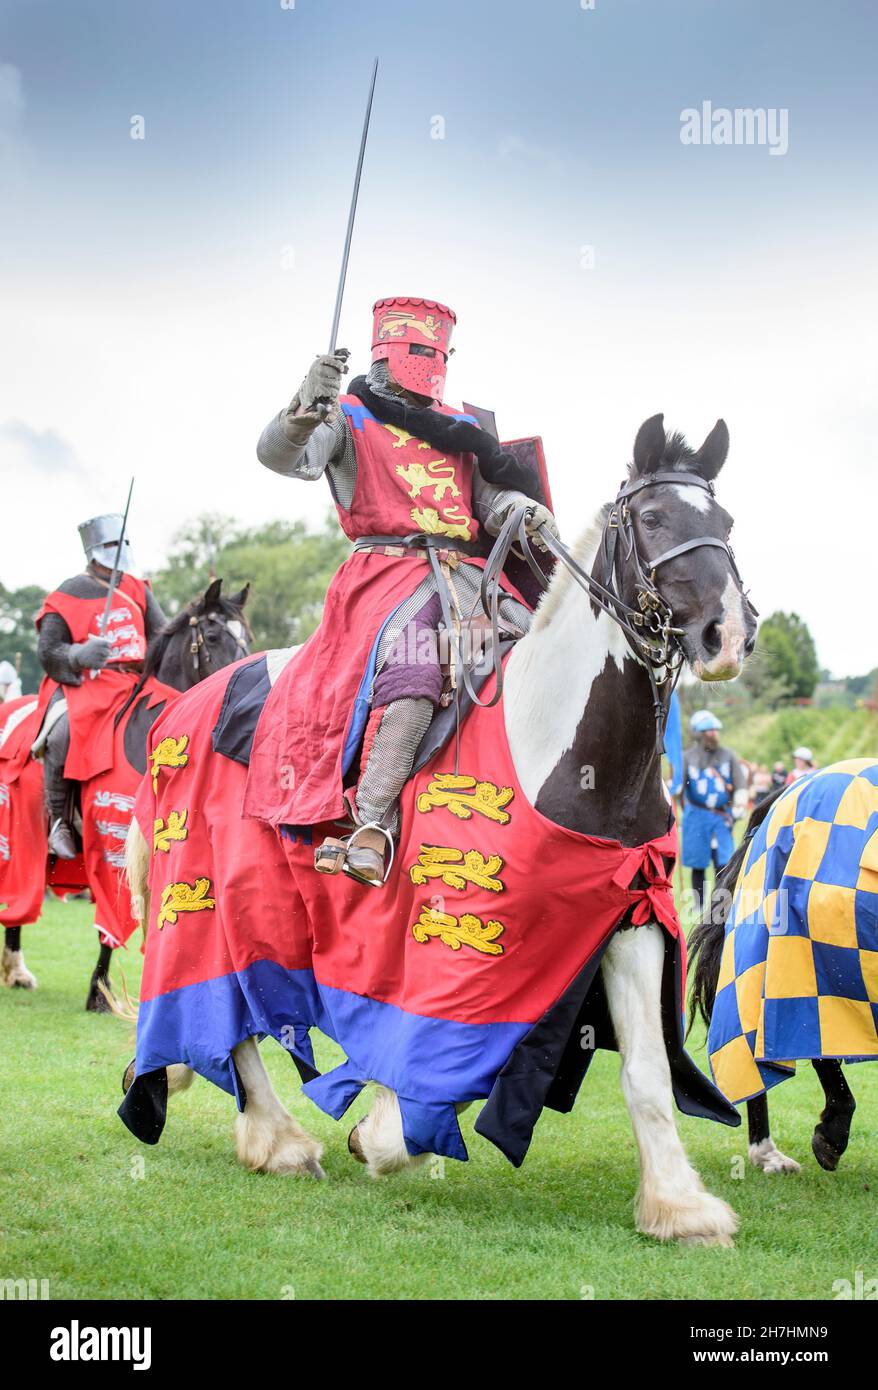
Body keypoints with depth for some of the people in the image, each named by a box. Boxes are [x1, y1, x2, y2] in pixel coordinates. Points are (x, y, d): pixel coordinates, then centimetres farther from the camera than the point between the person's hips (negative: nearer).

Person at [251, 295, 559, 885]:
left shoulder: (462, 430, 26)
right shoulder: (350, 417, 11)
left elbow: (494, 499, 19)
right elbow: (282, 456, -6)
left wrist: (524, 512, -6)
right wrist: (305, 411, -28)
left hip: (465, 571, 6)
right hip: (387, 569, -6)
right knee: (411, 678, -33)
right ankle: (372, 824, -37)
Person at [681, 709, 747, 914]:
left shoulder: (727, 755, 8)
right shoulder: (688, 757, 3)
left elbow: (740, 784, 9)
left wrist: (738, 807, -2)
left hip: (721, 816, 1)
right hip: (696, 815, -1)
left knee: (723, 863, -7)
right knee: (698, 865, 6)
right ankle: (699, 907, 15)